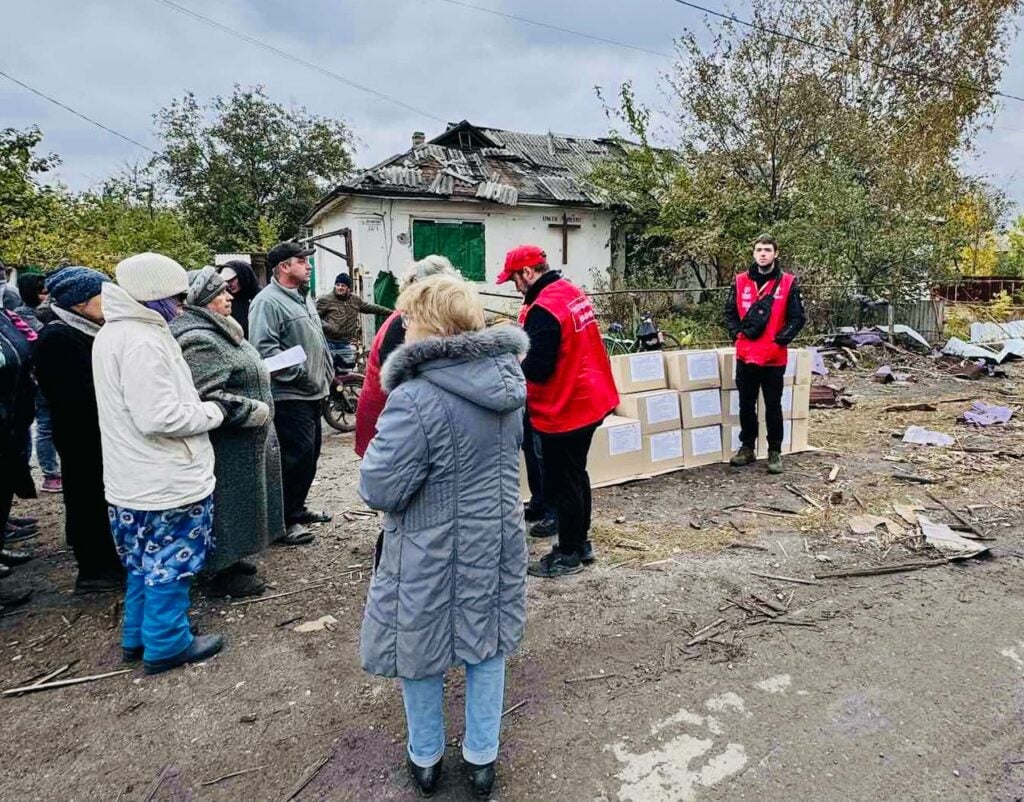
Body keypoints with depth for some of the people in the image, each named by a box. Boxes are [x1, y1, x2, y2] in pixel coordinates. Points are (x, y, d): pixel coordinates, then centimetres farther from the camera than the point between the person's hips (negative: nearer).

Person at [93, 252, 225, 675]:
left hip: (135, 478, 10)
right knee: (169, 562, 6)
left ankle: (138, 636, 35)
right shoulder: (142, 341, -23)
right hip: (165, 480, -10)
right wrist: (212, 411, -13)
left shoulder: (111, 334, 9)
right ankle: (166, 644, 20)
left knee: (146, 559, 22)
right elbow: (159, 418, -27)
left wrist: (196, 404, 10)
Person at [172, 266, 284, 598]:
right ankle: (223, 575, 17)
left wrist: (259, 374, 12)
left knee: (239, 503, 21)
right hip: (229, 445, -11)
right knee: (228, 503, 2)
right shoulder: (199, 340, -22)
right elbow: (207, 396, -29)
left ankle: (230, 559, 37)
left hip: (242, 442, 11)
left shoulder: (219, 330, 12)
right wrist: (255, 410, -23)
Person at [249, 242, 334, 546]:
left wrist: (326, 373, 18)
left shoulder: (302, 297, 17)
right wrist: (298, 371, -21)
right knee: (296, 456, -6)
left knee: (310, 453, 17)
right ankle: (286, 521, 6)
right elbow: (264, 348, -23)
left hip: (313, 393, 10)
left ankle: (297, 508, 32)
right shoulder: (268, 302, -14)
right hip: (290, 396, -10)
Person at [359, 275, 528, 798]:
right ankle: (482, 759, 38)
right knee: (487, 647, 21)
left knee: (420, 654, 19)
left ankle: (426, 759, 40)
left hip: (431, 555, -5)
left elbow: (378, 489, -21)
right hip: (496, 543, 6)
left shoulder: (415, 400, -27)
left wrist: (377, 450, -3)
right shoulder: (506, 383, -4)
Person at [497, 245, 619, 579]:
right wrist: (524, 337, 10)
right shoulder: (573, 292, 8)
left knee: (562, 483, 4)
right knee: (575, 476, 20)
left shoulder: (543, 309, -22)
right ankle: (579, 543, 33)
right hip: (588, 400, 10)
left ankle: (569, 555, 19)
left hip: (563, 409, -10)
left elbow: (538, 369, -24)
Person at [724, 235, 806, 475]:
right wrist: (737, 335, -2)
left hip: (774, 358, -3)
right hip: (745, 356, 3)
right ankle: (747, 448, 26)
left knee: (773, 407, 5)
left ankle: (775, 452, 16)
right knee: (746, 405, 12)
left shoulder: (788, 283, -3)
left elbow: (798, 318, -3)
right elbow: (730, 312, 11)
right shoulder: (740, 281, 5)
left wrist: (780, 340, -12)